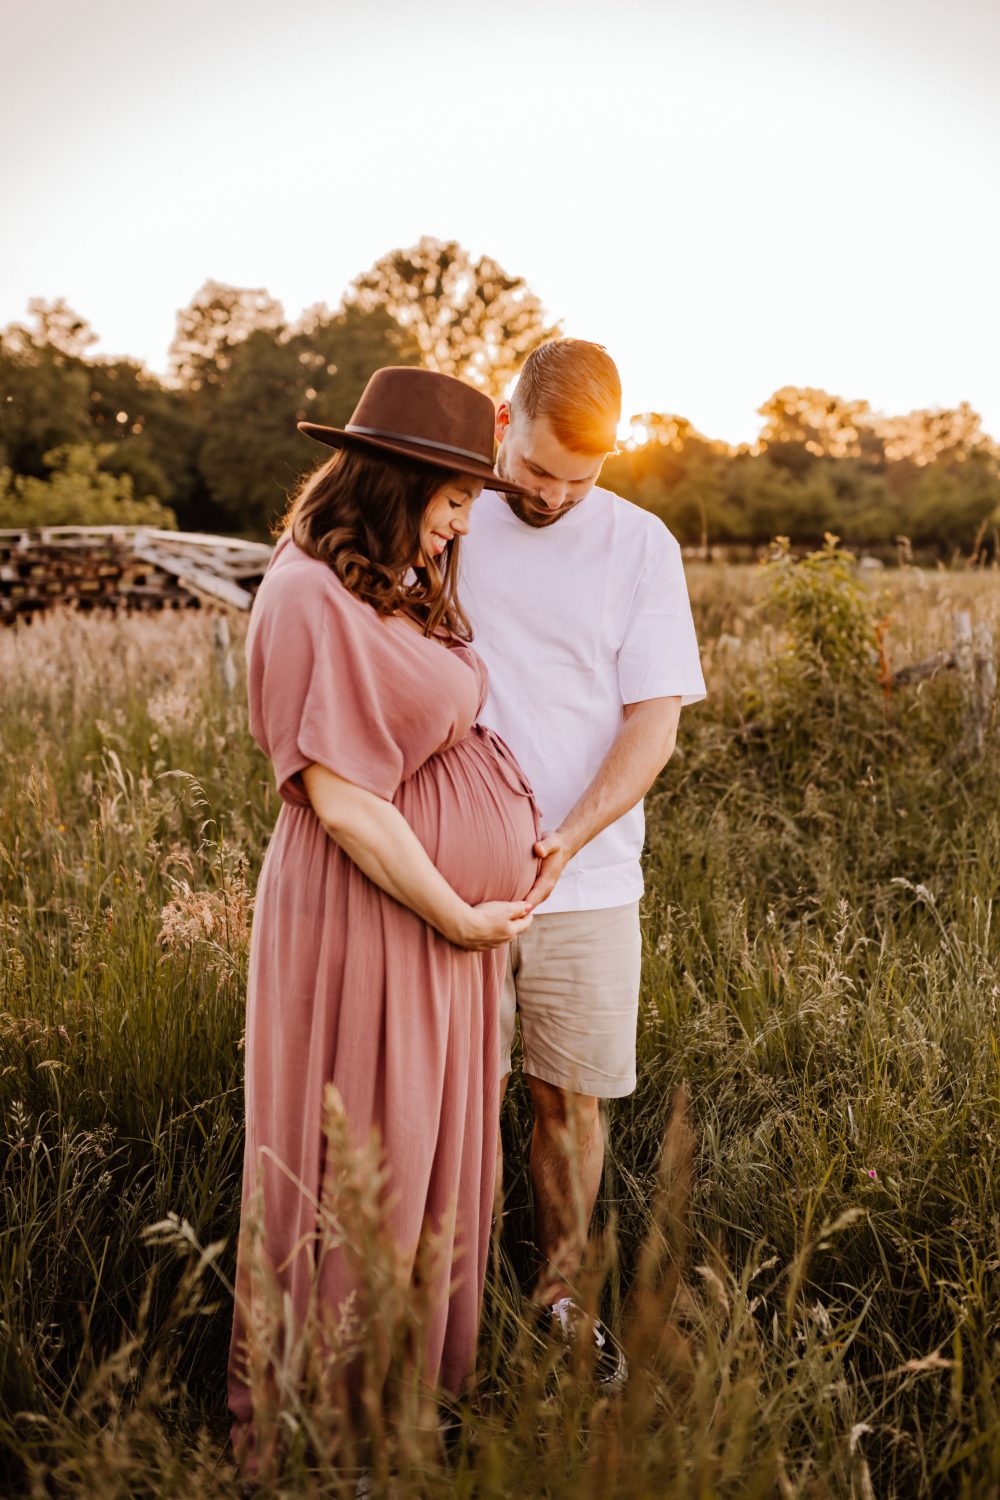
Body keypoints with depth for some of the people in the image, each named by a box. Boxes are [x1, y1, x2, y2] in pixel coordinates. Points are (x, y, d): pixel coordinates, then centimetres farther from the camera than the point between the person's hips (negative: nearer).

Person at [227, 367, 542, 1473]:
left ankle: (416, 1378, 39)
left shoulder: (407, 593, 11)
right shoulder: (309, 596, -17)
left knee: (433, 1150, 19)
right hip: (369, 913, -9)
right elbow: (340, 798, -21)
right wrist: (460, 917, -14)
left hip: (447, 906, 9)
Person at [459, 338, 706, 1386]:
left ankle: (559, 1299, 30)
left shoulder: (640, 546, 2)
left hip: (588, 882, 1)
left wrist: (568, 840, -16)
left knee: (570, 1098, 10)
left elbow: (654, 721, -3)